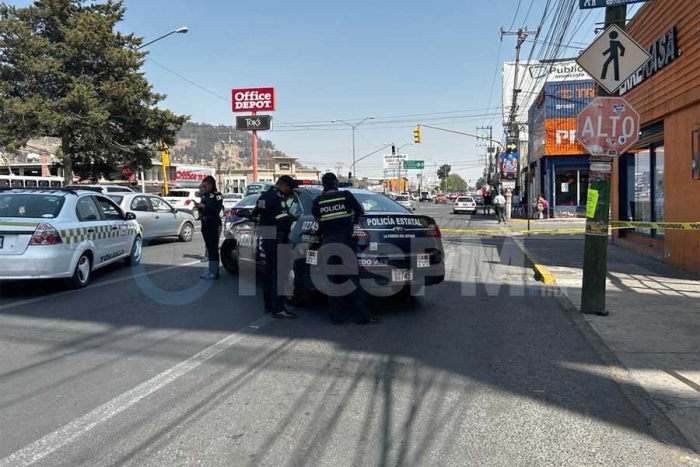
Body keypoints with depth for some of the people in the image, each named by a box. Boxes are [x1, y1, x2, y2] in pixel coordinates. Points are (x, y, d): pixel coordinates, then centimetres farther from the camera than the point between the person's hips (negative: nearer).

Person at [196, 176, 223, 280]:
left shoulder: (217, 195, -5)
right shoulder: (204, 195, 16)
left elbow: (217, 208, -19)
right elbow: (202, 209, 19)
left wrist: (204, 206, -17)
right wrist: (199, 207, -2)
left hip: (214, 225, -7)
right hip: (205, 224, 7)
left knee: (214, 248, -8)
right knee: (209, 248, 10)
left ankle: (214, 273, -7)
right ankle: (211, 270, 16)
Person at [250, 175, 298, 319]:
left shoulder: (263, 196, 13)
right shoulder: (278, 198, -17)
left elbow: (254, 214, 26)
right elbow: (283, 221, -28)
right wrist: (293, 217, -10)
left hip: (266, 240, 10)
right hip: (277, 241, -10)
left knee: (269, 272, 14)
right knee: (278, 274, -7)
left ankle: (268, 305, 21)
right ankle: (278, 308, -6)